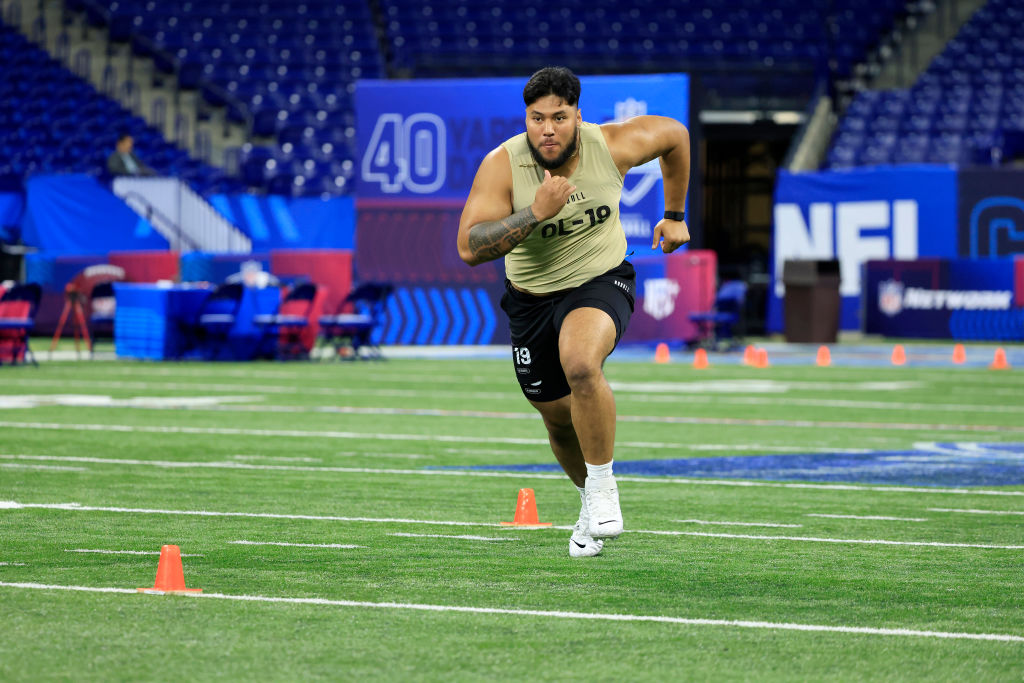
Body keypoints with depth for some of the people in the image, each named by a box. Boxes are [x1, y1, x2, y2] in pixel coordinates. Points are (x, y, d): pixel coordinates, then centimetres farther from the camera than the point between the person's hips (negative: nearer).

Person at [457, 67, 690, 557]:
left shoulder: (612, 145, -17)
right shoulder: (501, 165, -21)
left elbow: (674, 134, 5)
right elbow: (470, 248, -30)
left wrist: (674, 215, 12)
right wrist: (536, 212, -39)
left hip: (601, 282, -2)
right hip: (532, 299, 2)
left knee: (580, 363, -34)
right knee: (559, 418, 14)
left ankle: (604, 485, -16)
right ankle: (591, 499, 46)